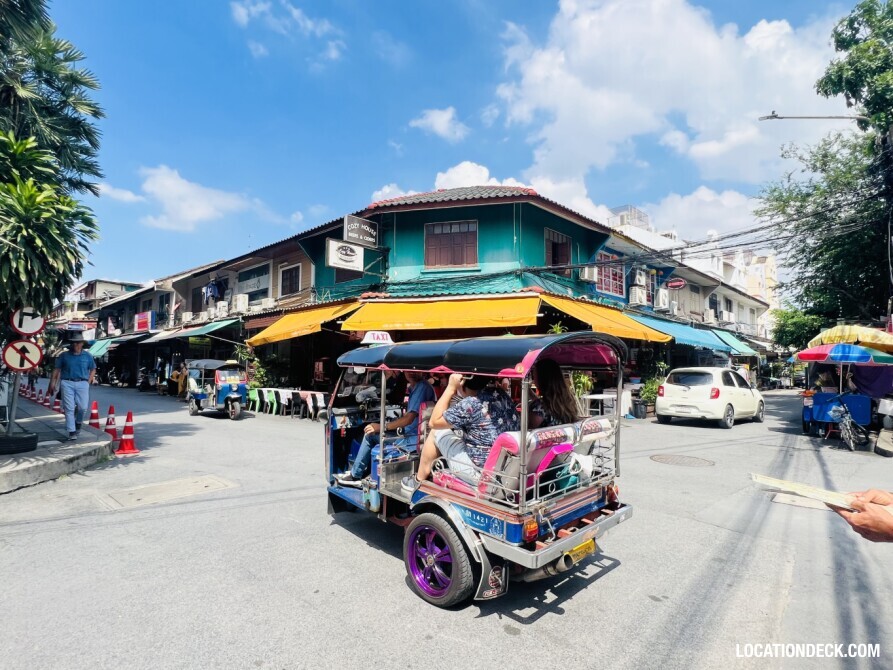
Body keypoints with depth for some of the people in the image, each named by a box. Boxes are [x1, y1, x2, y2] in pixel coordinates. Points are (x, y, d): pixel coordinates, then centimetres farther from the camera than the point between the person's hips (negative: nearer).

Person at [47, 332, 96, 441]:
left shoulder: (87, 356, 8)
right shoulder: (64, 355, 6)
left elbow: (93, 369, 15)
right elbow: (57, 370, 7)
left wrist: (88, 382, 4)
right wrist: (52, 384, 2)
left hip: (82, 384, 0)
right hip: (67, 383, 0)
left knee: (83, 407, -6)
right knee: (69, 408, -2)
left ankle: (78, 423, 25)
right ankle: (72, 432, 2)